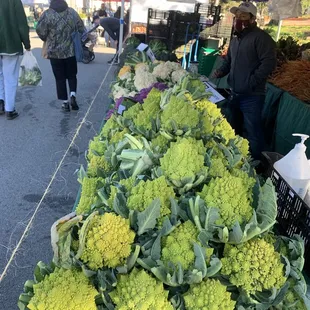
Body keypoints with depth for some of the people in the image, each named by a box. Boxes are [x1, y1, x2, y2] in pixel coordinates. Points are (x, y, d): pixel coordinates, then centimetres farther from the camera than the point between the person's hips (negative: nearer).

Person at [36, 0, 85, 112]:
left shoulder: (47, 14, -10)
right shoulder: (72, 12, 1)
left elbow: (40, 31, -8)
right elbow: (81, 29, 5)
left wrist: (47, 40, 13)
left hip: (55, 52, -2)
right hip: (71, 50, 2)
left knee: (60, 78, 7)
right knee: (72, 75, 16)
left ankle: (65, 103, 9)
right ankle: (73, 96, -4)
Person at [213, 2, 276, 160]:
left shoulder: (261, 37, -10)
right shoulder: (235, 40, 17)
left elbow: (269, 62, -19)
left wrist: (251, 83, -24)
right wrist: (221, 72, 7)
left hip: (252, 96, -9)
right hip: (234, 93, 9)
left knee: (253, 133, -4)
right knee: (233, 129, 19)